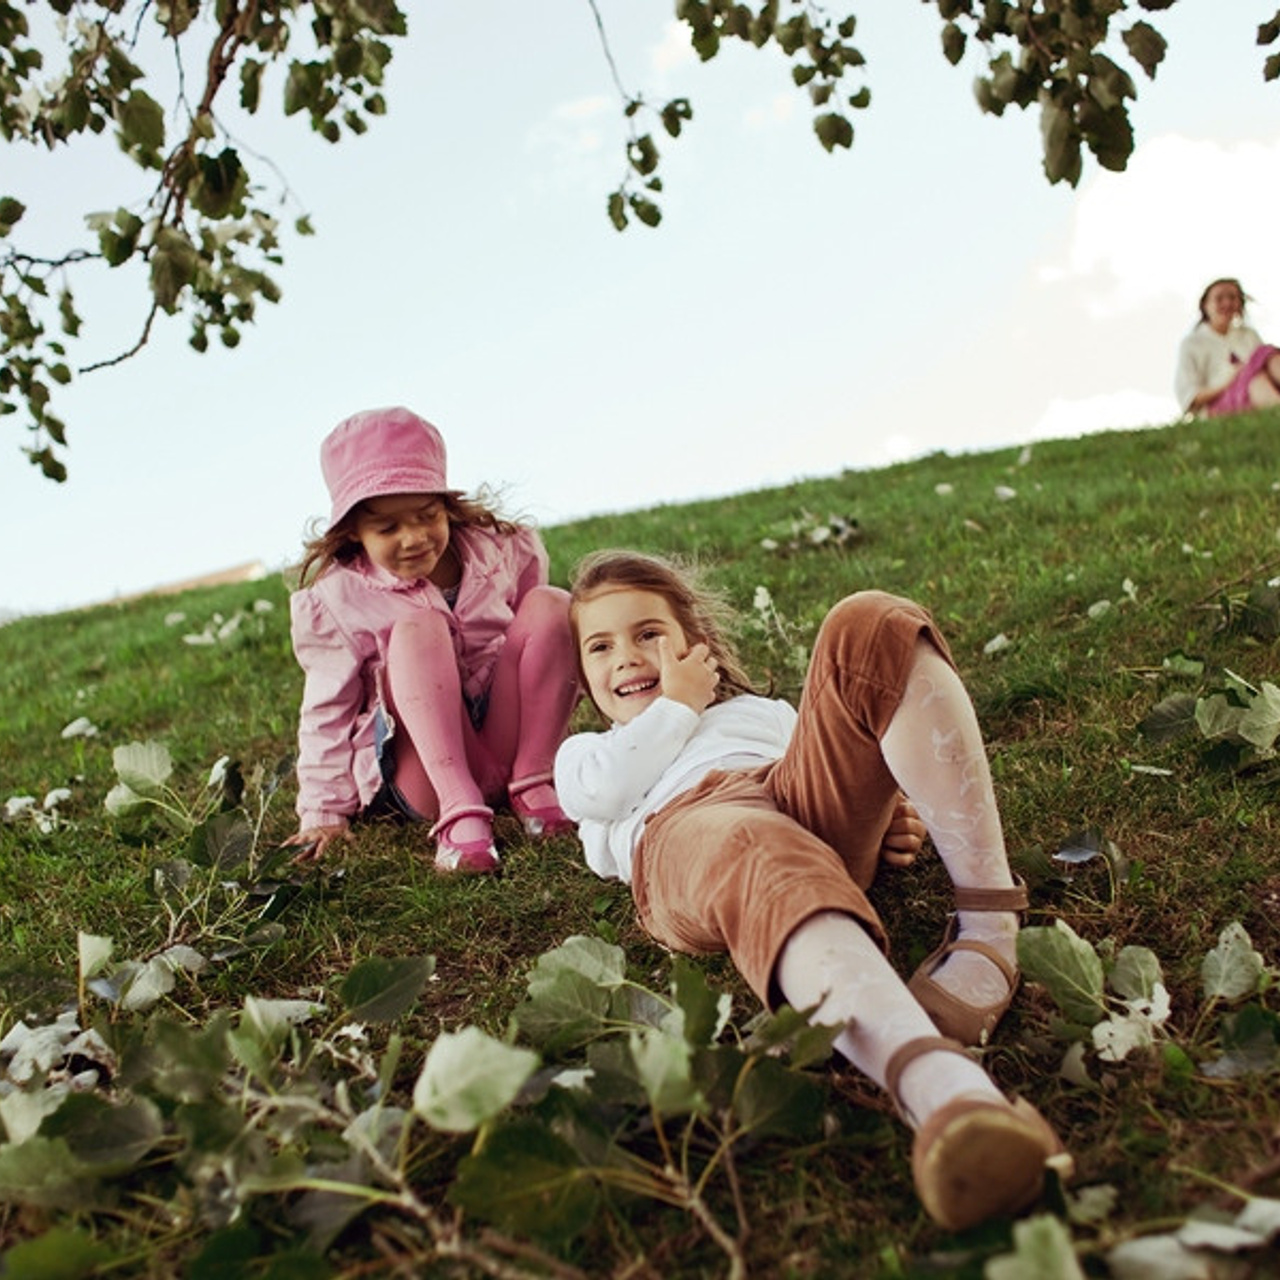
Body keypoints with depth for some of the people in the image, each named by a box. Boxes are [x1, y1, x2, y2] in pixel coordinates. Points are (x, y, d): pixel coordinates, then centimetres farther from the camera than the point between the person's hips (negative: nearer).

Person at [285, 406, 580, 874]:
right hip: (422, 776, -2)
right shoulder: (336, 600, -6)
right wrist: (324, 810, -2)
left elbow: (537, 635, 15)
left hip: (508, 740, 3)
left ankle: (531, 782, -19)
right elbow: (328, 712, 0)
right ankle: (460, 811, -37)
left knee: (551, 604, -17)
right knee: (417, 628, -28)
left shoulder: (502, 551, 0)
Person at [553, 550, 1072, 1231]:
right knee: (757, 854, -42)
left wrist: (891, 804, 4)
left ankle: (988, 932, -34)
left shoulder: (759, 711, 45)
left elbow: (829, 761, 25)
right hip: (682, 834, -3)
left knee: (870, 626, -23)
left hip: (812, 812, 3)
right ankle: (944, 1090, -70)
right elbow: (598, 790, 12)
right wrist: (676, 707, 23)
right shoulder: (583, 752, 40)